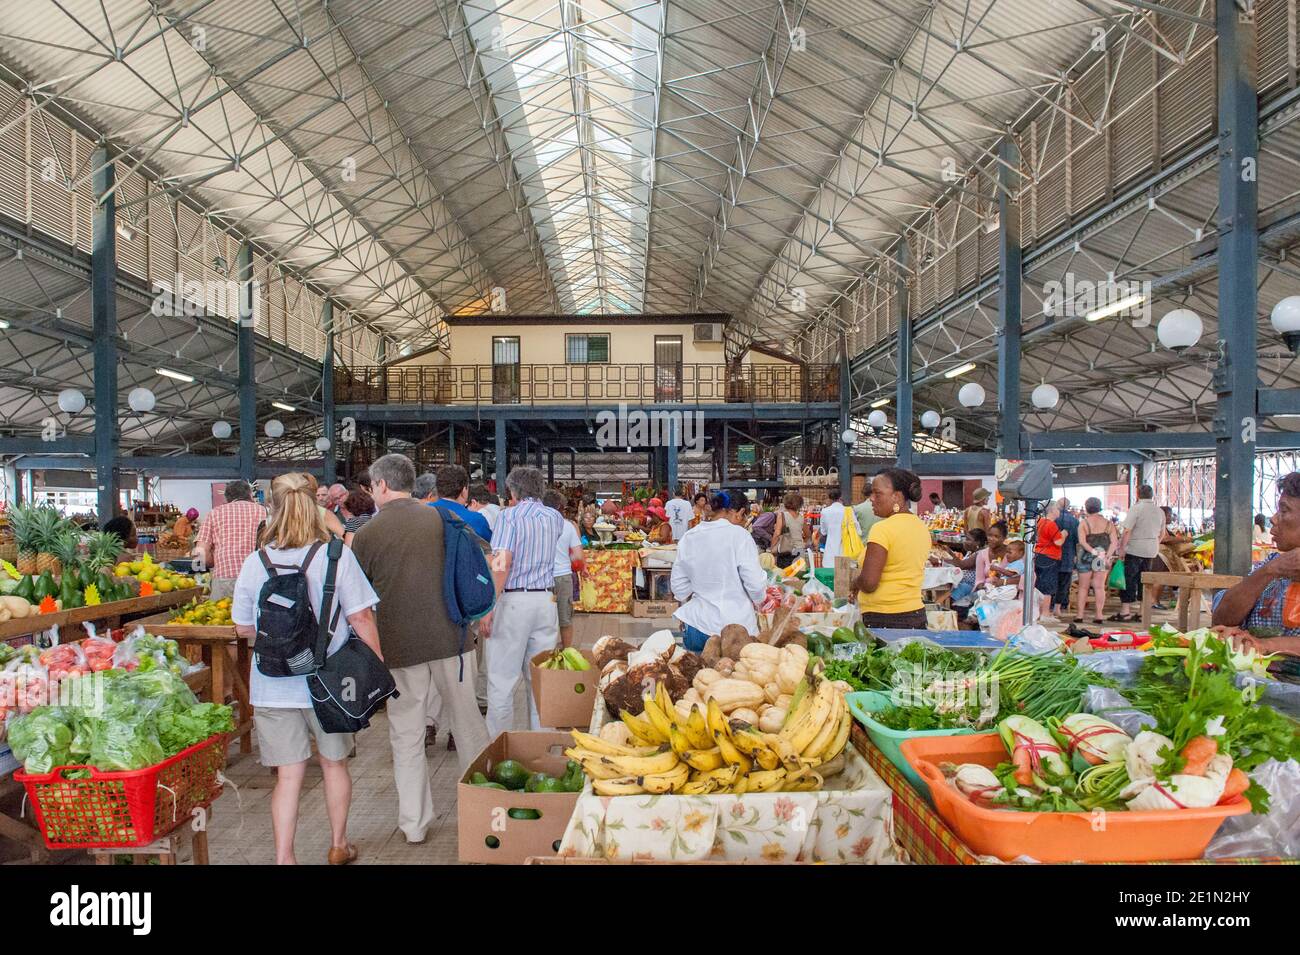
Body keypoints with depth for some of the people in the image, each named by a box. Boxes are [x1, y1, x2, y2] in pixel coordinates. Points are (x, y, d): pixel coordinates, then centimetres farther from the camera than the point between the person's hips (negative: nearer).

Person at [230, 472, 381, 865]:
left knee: (288, 775, 9)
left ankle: (284, 858, 11)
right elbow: (361, 618, -12)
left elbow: (243, 628, 5)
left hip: (273, 687, 1)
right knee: (334, 763, 18)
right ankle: (339, 845, 35)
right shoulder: (337, 556, -11)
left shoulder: (255, 563, -4)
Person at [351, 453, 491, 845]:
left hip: (399, 645, -2)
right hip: (450, 636, 2)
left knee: (406, 735, 11)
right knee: (467, 721, 16)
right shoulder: (441, 518, 0)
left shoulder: (366, 534, -6)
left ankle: (414, 823, 19)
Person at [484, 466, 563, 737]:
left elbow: (502, 563, -17)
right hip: (546, 600, 5)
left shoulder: (510, 516, -7)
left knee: (502, 680, 4)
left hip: (513, 600, -5)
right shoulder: (554, 517, 10)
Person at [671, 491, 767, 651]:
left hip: (697, 625, 4)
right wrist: (757, 599, 8)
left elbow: (678, 584, 9)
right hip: (735, 626, -4)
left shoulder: (688, 537, 3)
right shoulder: (739, 535, -12)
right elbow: (755, 584, -14)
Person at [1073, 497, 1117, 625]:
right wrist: (1107, 556, -7)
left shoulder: (1084, 523, -8)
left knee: (1083, 587, 6)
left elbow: (1082, 541, -19)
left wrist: (1093, 551, -18)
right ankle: (1099, 615, 6)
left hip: (1086, 557, -3)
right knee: (1100, 587, 7)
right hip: (1103, 557, 3)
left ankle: (1080, 614, 8)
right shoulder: (1108, 523, 3)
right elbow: (1114, 542, -4)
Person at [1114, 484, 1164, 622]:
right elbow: (1162, 533, 19)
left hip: (1134, 549, -6)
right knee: (1144, 580, 12)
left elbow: (1127, 531, -15)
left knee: (1129, 579, -3)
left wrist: (1122, 548, -11)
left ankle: (1124, 612, -3)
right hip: (1151, 551, 6)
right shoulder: (1160, 511, 11)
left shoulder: (1136, 508, -11)